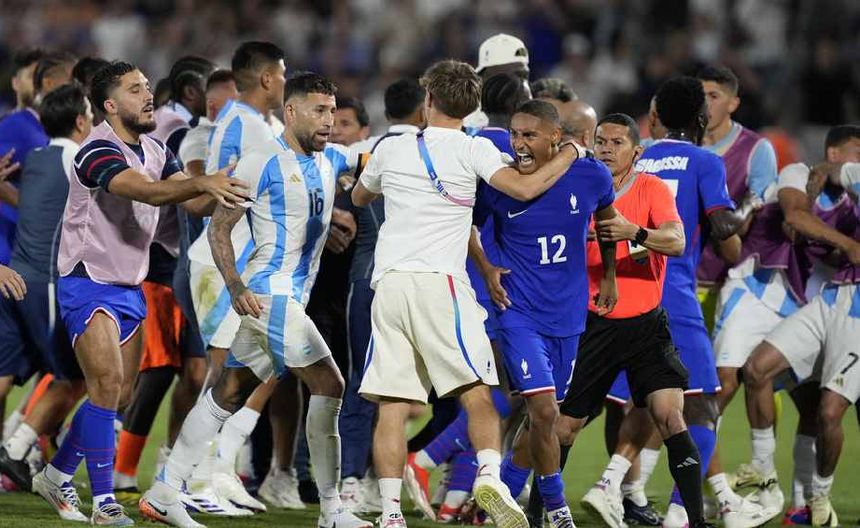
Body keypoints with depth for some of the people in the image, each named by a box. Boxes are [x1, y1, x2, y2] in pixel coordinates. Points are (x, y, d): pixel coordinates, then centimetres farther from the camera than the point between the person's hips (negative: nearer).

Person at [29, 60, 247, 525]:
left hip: (129, 289, 9)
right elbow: (146, 191, -36)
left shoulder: (154, 152, 9)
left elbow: (195, 203, 3)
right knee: (107, 385, -17)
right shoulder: (99, 151, -19)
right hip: (87, 284, -9)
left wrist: (222, 190, -17)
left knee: (120, 395, 10)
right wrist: (201, 183, -50)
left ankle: (56, 475, 26)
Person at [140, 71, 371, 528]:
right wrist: (236, 287, -18)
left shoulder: (330, 159, 12)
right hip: (269, 293, -9)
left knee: (228, 394, 10)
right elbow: (218, 227, -8)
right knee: (328, 386, -11)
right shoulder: (262, 164, -10)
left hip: (294, 298, 9)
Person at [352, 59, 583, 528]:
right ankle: (489, 477, -24)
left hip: (387, 283, 4)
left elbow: (358, 197, 34)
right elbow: (524, 188, -10)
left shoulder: (392, 149, 15)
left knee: (393, 405, 1)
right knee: (477, 393, -2)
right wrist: (569, 154, 6)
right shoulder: (471, 149, 2)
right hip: (438, 279, -4)